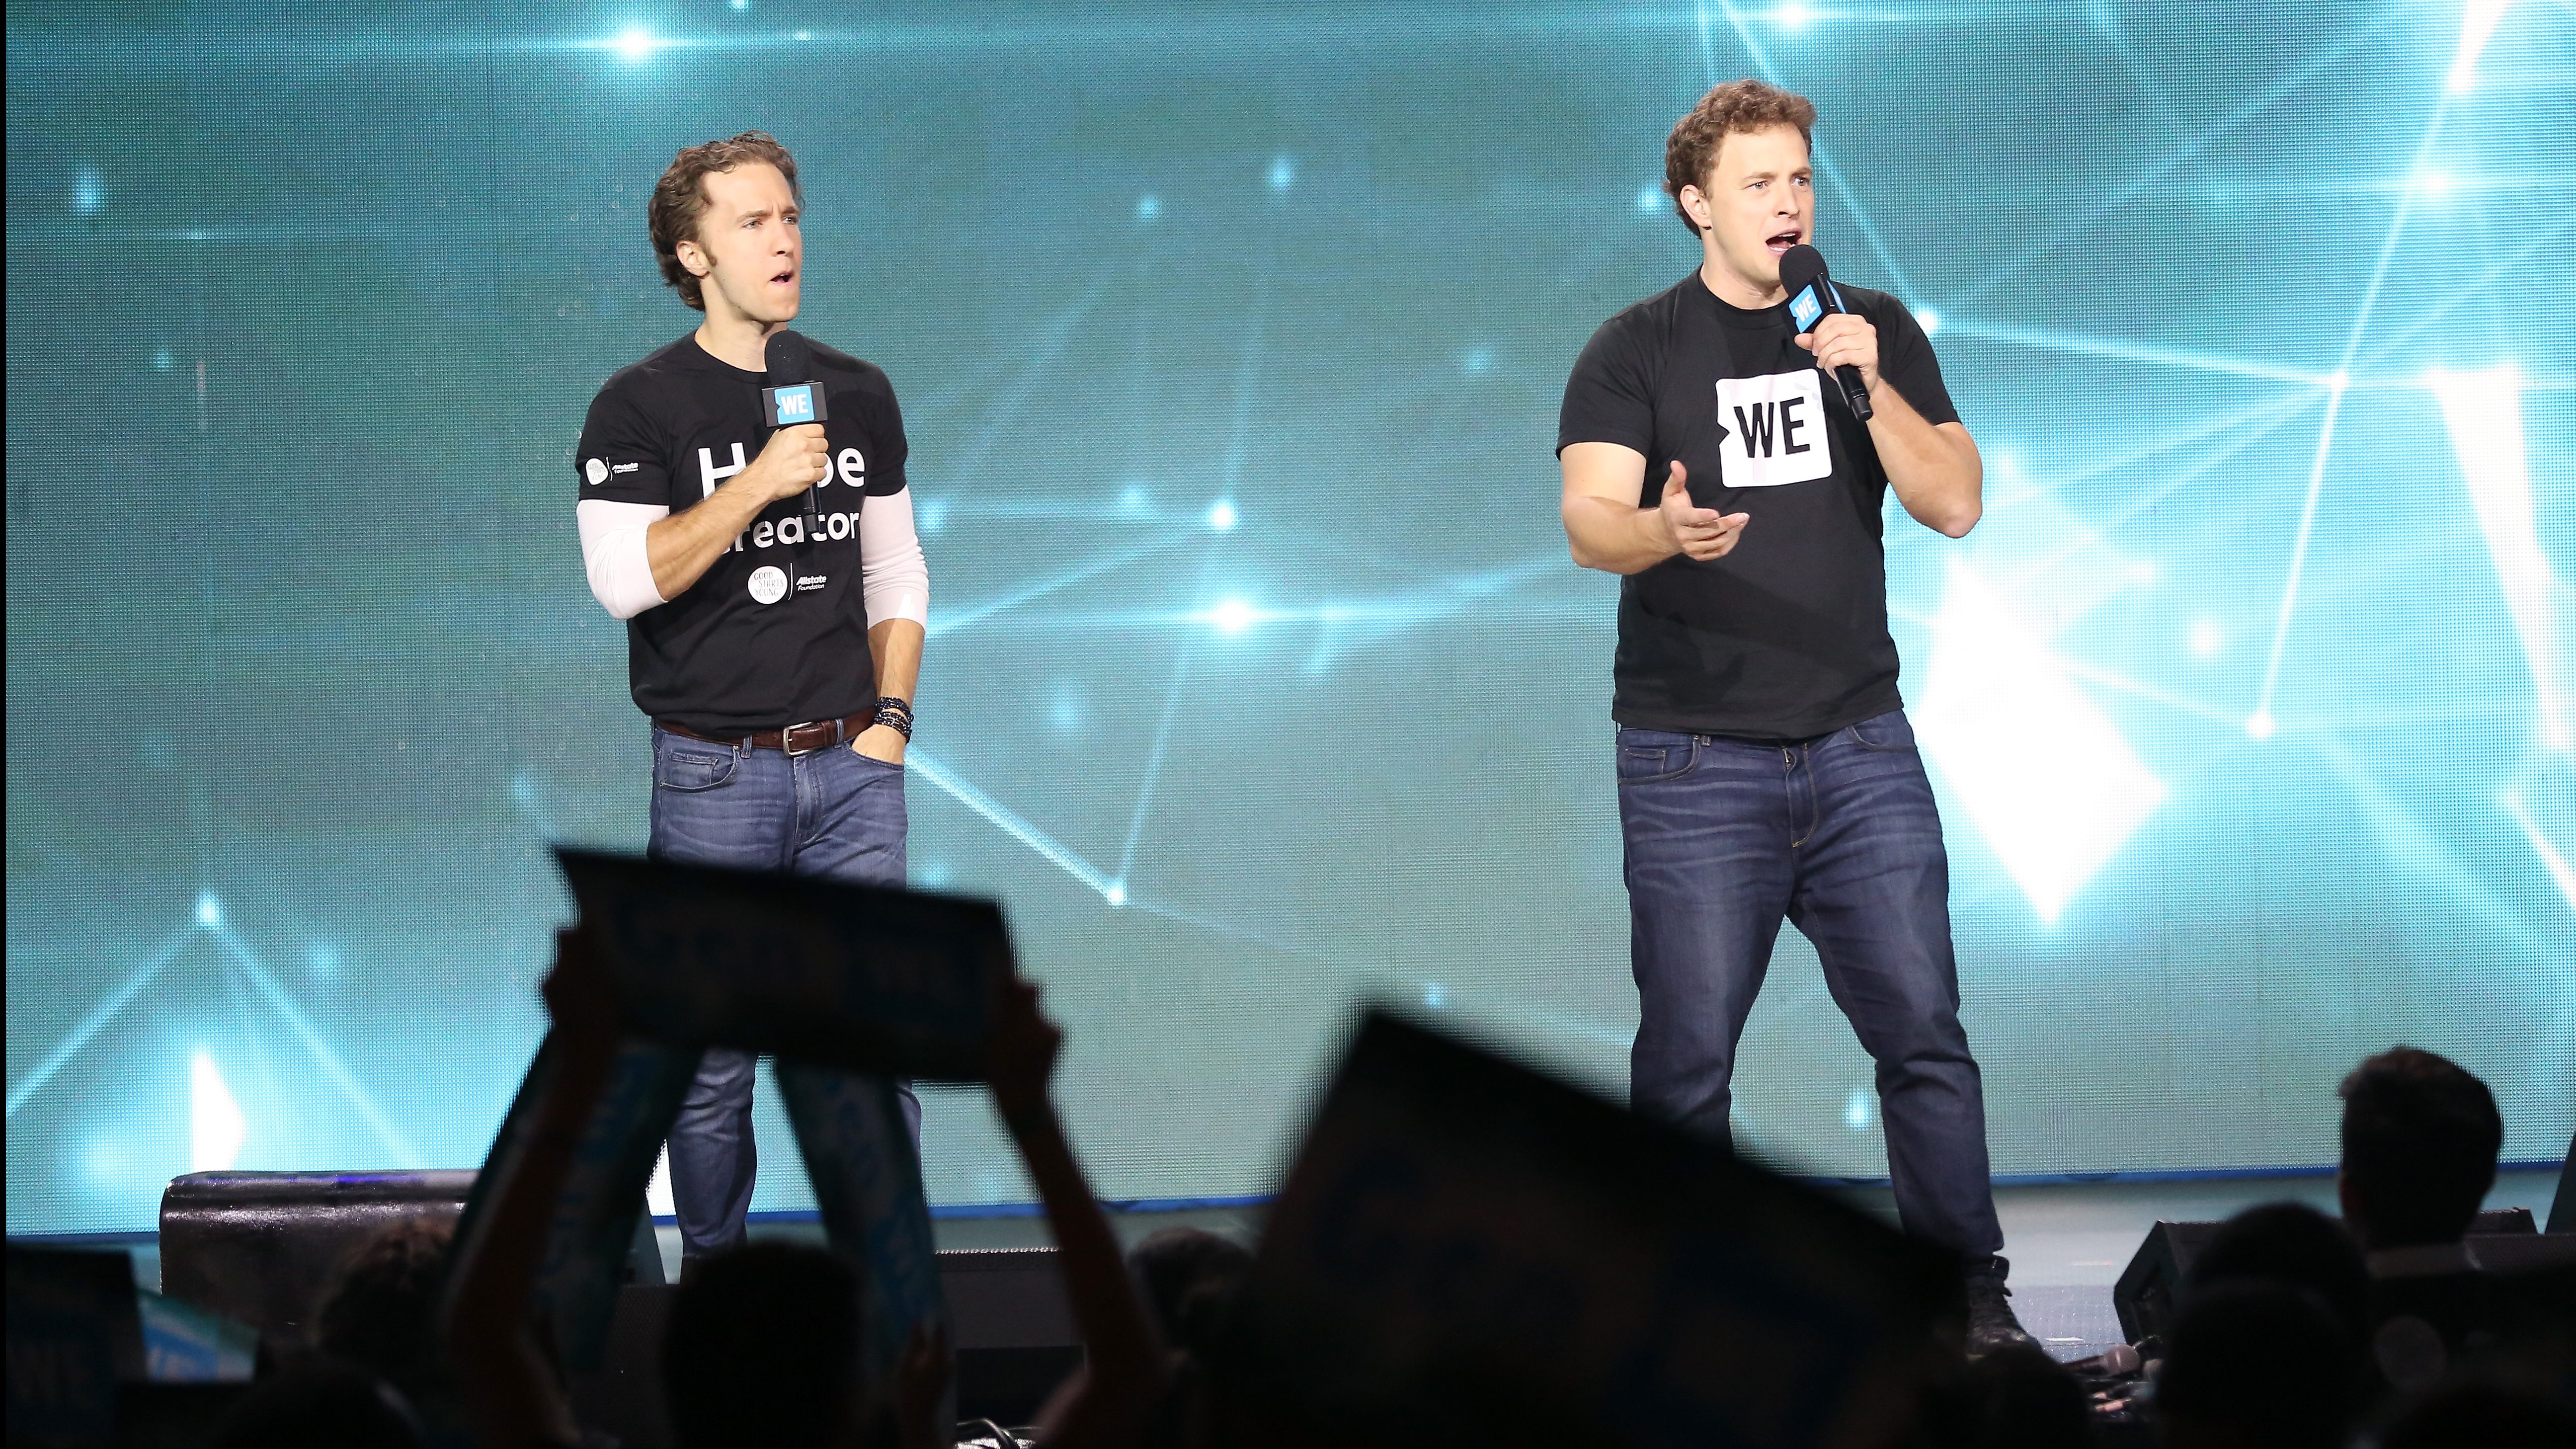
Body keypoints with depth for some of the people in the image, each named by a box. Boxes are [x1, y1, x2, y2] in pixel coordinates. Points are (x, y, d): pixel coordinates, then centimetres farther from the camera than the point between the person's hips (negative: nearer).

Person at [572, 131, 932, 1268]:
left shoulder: (857, 395, 11)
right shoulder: (641, 408, -3)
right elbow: (623, 577, -15)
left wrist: (890, 717, 6)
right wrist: (760, 481, -19)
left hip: (851, 767, 3)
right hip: (715, 776, -3)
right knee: (712, 1057, 1)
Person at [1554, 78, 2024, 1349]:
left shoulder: (1877, 333, 10)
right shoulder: (1636, 355, 2)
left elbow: (1954, 504, 3)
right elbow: (1589, 522, -10)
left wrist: (1867, 384, -12)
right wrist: (1667, 532, -33)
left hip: (1860, 752, 2)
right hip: (1695, 760, -2)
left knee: (1923, 1032, -1)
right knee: (1687, 1053, -3)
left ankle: (1969, 1298, 6)